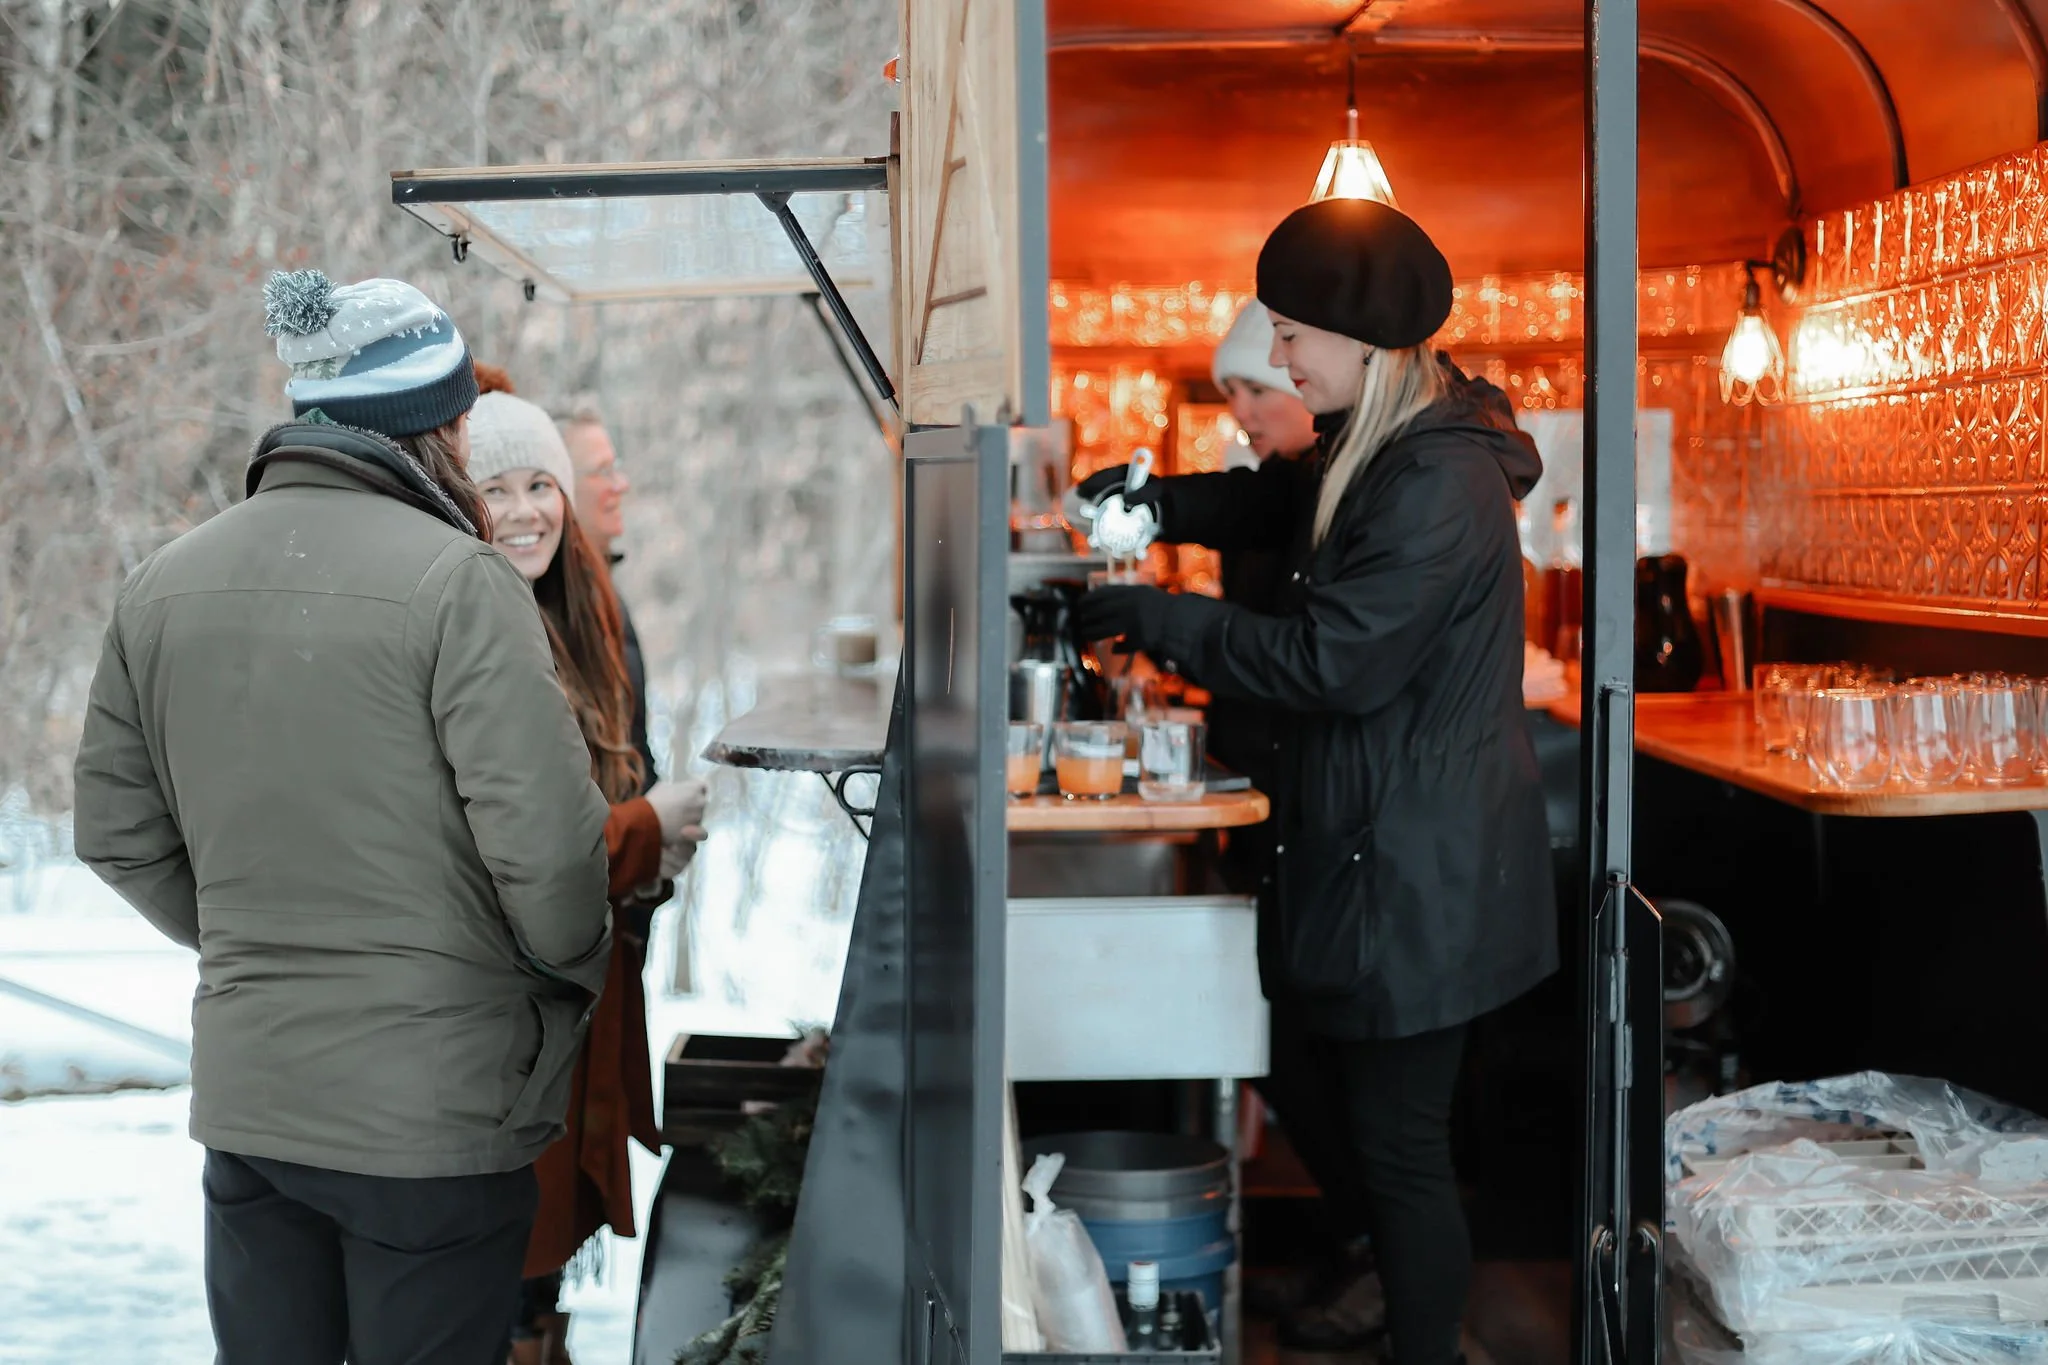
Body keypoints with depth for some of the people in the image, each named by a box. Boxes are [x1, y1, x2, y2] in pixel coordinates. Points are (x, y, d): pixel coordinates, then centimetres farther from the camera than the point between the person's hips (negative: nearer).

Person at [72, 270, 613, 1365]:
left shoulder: (163, 585, 4)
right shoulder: (454, 579, -16)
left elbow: (117, 834, 9)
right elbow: (546, 836, -19)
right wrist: (574, 971, -1)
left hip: (243, 1096, 6)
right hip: (435, 1104, -6)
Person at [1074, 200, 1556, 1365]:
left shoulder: (1439, 486, -23)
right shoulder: (1379, 455, 9)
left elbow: (1330, 659, -26)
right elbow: (1281, 510, 27)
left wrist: (1148, 617, -18)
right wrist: (1149, 502, 10)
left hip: (1418, 877, -11)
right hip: (1360, 850, 11)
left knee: (1398, 1139, 1)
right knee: (1310, 1094, 22)